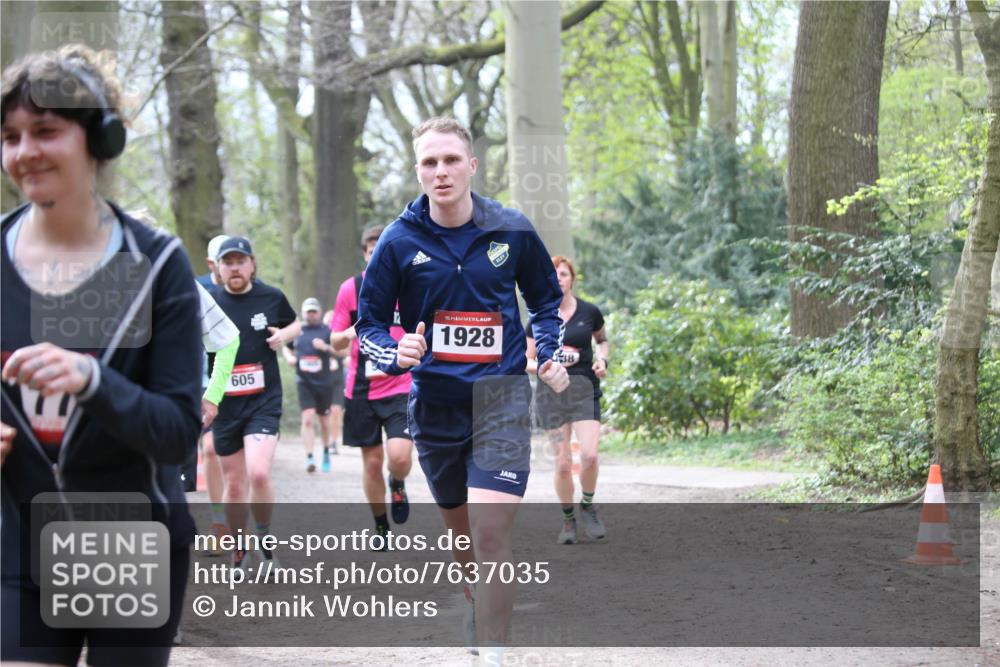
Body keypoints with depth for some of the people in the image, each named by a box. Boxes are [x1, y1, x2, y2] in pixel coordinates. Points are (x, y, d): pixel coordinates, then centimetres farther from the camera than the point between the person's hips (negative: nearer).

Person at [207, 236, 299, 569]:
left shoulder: (271, 297, 1)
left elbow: (296, 324, 19)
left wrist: (284, 335, -2)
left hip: (264, 401, -1)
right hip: (224, 404, 1)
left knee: (258, 473, -20)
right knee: (234, 483, 8)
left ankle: (264, 535, 4)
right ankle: (239, 551, 26)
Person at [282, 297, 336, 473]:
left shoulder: (327, 331, 0)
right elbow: (286, 347, 24)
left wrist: (326, 347, -19)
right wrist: (289, 357, 3)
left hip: (324, 382, 0)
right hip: (304, 382, 0)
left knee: (324, 421, 11)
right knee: (308, 419, -13)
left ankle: (326, 452, 34)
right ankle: (309, 458, -16)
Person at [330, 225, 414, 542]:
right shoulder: (351, 288, 1)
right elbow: (336, 342, 5)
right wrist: (350, 333, -17)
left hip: (402, 387, -2)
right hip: (362, 388, 2)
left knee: (399, 455, -18)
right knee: (371, 461, 7)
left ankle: (397, 485, 18)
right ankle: (381, 526, 26)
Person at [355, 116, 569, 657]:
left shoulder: (512, 231, -2)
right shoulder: (399, 240, -4)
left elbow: (546, 299, 16)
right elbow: (369, 323, 5)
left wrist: (549, 355, 2)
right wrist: (396, 355, -15)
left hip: (501, 399, -2)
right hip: (434, 404, 2)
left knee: (490, 532, -16)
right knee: (460, 531, 15)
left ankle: (490, 652, -13)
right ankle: (479, 614, 41)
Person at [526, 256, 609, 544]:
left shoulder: (589, 312, 2)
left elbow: (602, 339, 21)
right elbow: (526, 361, 5)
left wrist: (602, 359, 1)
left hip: (585, 390, 0)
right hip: (552, 393, 0)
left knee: (589, 455, -16)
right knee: (563, 463, -4)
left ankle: (588, 506, 11)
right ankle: (568, 520, 16)